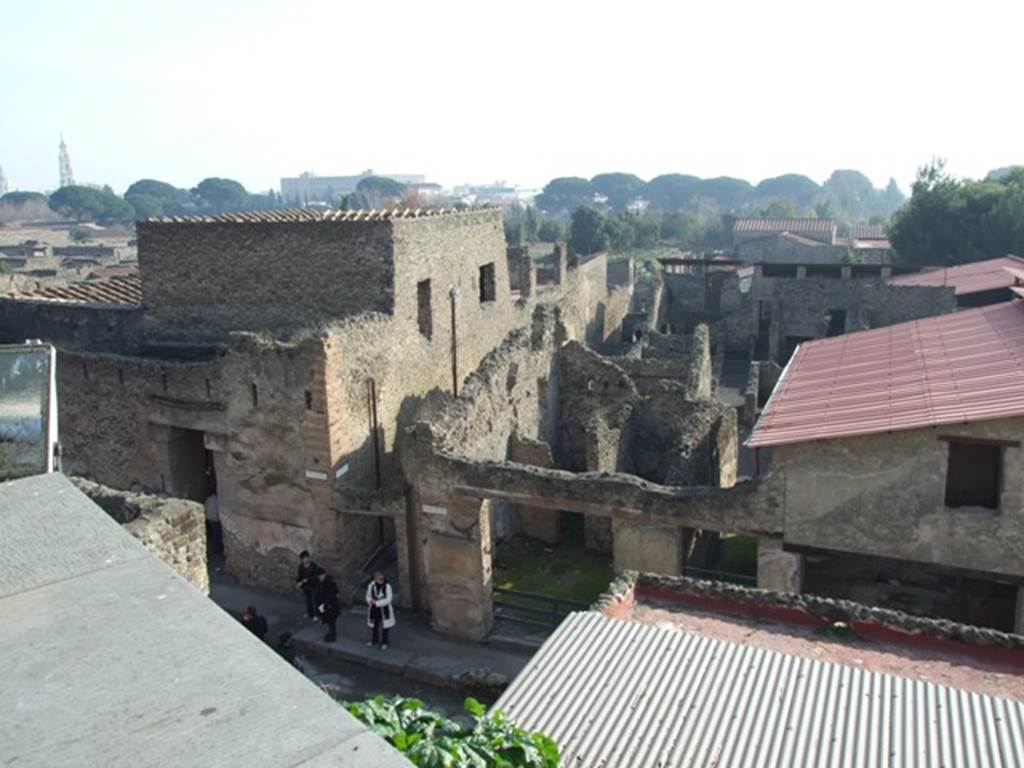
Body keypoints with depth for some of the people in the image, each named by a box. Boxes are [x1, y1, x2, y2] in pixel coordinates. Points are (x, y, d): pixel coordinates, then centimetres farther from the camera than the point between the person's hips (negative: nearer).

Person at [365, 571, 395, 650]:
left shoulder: (387, 586, -21)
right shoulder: (371, 585, -13)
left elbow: (388, 599, -21)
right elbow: (368, 596, 0)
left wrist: (377, 603, -26)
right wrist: (371, 601, -23)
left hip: (384, 609, -3)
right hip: (374, 609, 3)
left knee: (384, 626, 10)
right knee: (375, 625, 21)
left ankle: (384, 643, 30)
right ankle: (374, 640, 44)